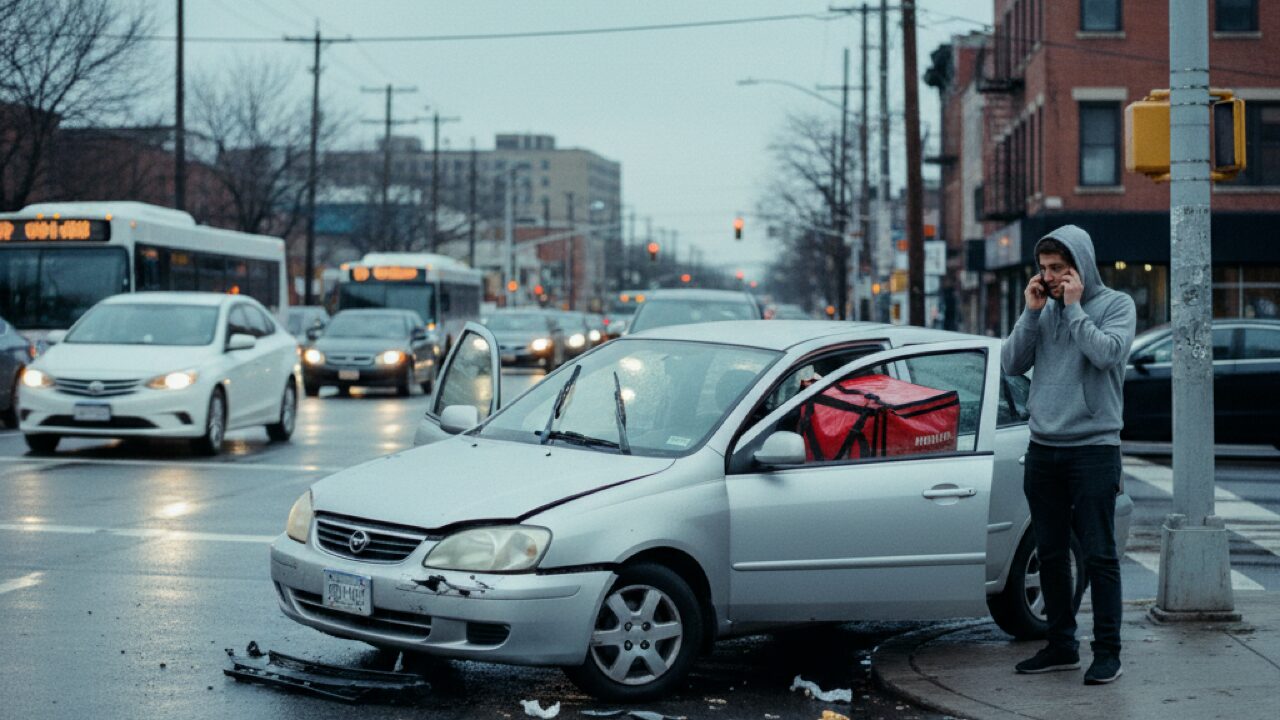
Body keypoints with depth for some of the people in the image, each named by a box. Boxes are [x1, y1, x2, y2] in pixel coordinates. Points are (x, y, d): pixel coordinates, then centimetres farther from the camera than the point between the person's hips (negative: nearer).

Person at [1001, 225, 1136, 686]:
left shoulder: (1116, 305, -2)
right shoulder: (1044, 309, 11)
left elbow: (1108, 353, -19)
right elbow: (1011, 364, 4)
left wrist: (1074, 308, -12)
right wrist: (1032, 312, -4)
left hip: (1094, 447, -5)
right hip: (1043, 448, 5)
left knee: (1099, 555, -4)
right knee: (1051, 554, 10)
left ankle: (1107, 651, 2)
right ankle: (1061, 646, 20)